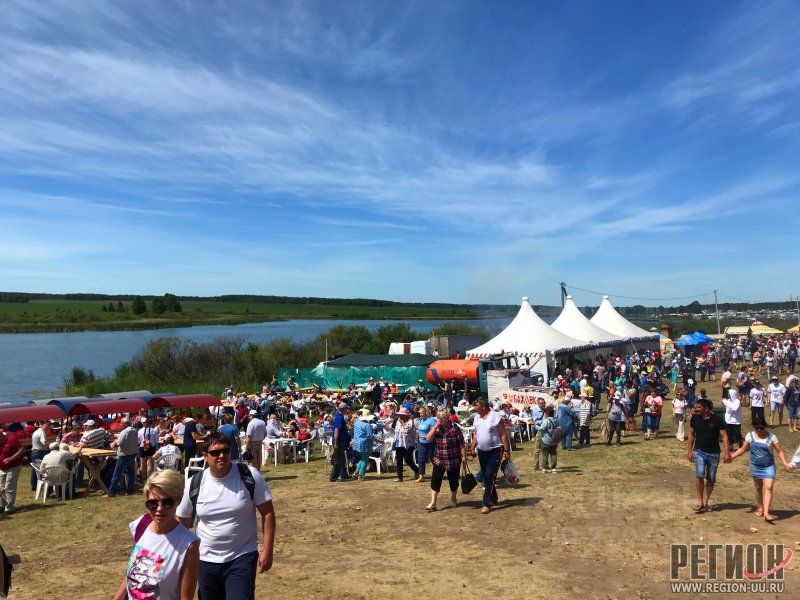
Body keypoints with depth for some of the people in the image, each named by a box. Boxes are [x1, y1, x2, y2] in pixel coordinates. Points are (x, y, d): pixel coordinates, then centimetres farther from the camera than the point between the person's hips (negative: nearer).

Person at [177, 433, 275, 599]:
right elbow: (182, 523, 6)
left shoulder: (250, 476, -13)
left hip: (243, 557, -3)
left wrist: (267, 550, -10)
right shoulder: (194, 484, -7)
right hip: (206, 560, 3)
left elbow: (267, 513, -7)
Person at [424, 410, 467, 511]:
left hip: (453, 461, -2)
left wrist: (464, 457, -9)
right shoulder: (435, 428, 3)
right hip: (439, 461, 2)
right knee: (435, 481, -3)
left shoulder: (454, 428, -8)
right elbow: (428, 438, -13)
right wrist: (436, 426, -17)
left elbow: (461, 443, -7)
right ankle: (432, 503, 4)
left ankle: (453, 499, 36)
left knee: (453, 480, 12)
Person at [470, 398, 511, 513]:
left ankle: (487, 503, -4)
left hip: (495, 451, -7)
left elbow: (503, 435, -11)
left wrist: (506, 450, -13)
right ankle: (493, 498, 28)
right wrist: (472, 448, 10)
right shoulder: (477, 418, 7)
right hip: (482, 451, 7)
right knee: (485, 477, 12)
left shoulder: (495, 416, -13)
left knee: (490, 477, -9)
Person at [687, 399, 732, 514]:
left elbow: (724, 436, -8)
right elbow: (691, 434, 8)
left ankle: (705, 502, 23)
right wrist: (690, 451, 6)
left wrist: (727, 452, -17)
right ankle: (700, 502, -6)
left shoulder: (717, 420, -9)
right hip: (699, 452, 0)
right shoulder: (695, 418, -2)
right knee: (699, 475, -17)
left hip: (714, 453, 0)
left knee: (711, 479, 9)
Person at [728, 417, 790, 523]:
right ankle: (759, 508, 31)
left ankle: (766, 513, -16)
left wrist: (785, 463, -17)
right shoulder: (750, 436, -1)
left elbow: (779, 451, -4)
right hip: (755, 466, 3)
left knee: (768, 488, -13)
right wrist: (731, 456, -2)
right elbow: (743, 449, 7)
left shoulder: (771, 437, -7)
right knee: (758, 488, 14)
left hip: (768, 467, -3)